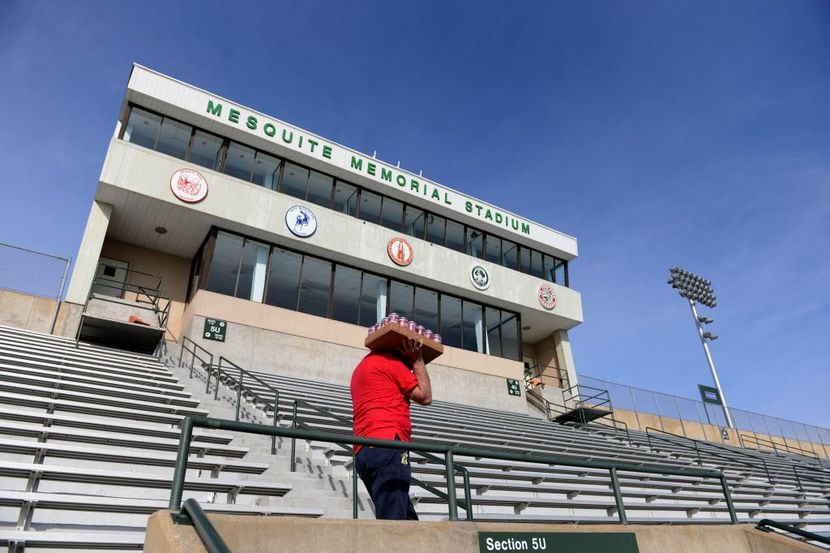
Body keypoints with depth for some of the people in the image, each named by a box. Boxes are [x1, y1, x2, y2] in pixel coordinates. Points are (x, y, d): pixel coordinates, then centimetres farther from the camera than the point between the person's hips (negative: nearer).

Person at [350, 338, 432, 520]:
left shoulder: (364, 366, 28)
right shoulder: (390, 360, 0)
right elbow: (425, 396, 3)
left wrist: (412, 362, 25)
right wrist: (417, 360, 12)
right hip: (386, 447, -9)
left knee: (407, 520, 9)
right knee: (392, 521, -15)